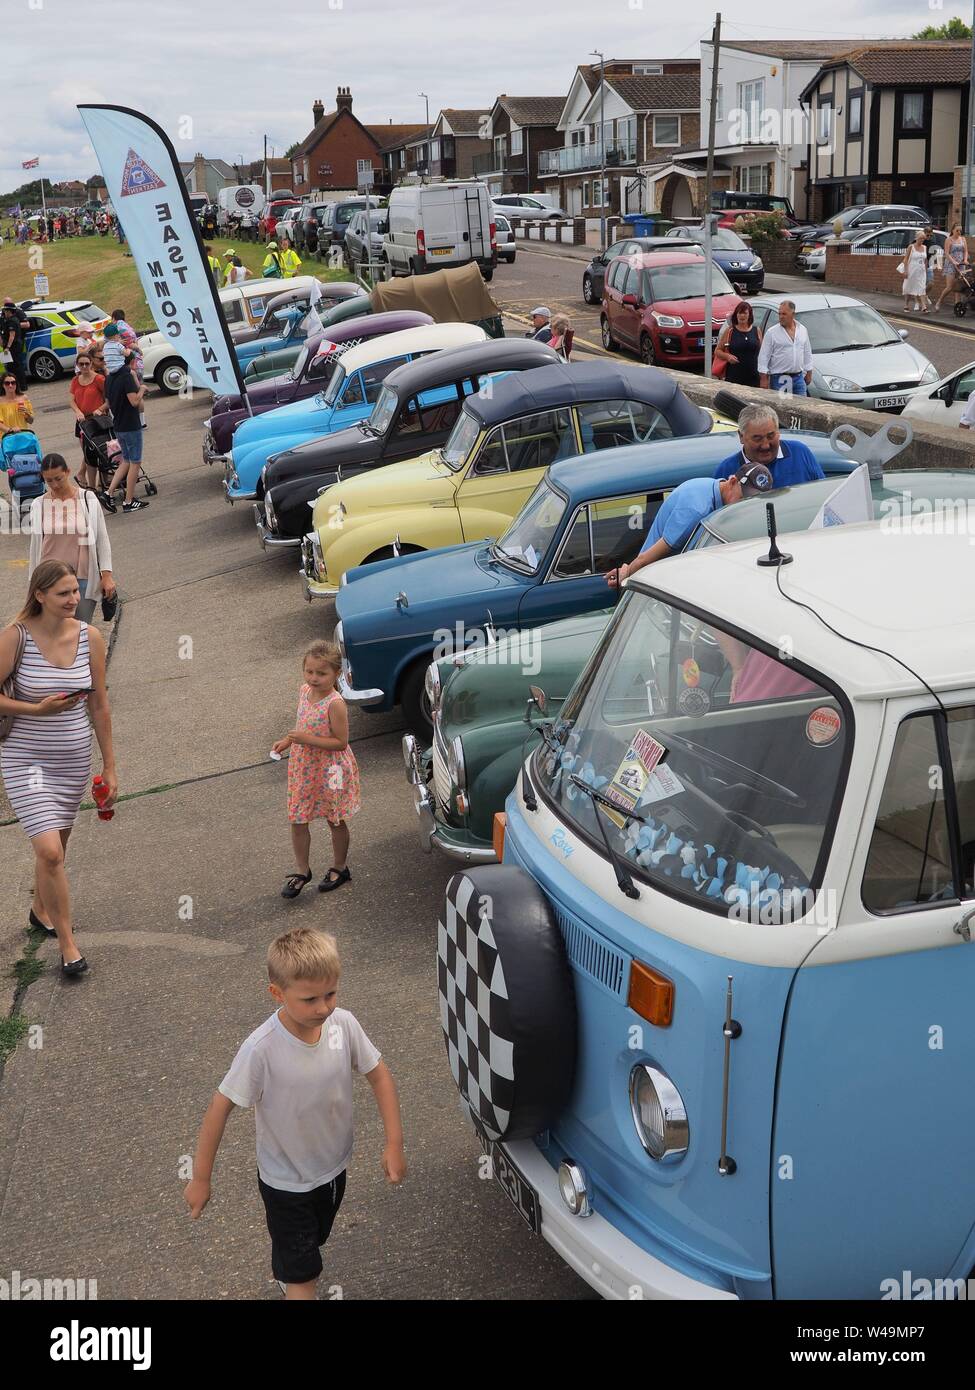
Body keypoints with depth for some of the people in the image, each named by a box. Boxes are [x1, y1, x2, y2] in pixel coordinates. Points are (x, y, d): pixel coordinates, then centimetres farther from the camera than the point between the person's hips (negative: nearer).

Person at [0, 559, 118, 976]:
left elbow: (99, 706, 4)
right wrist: (37, 709, -21)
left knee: (54, 843, 19)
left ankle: (41, 911, 47)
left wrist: (109, 767, 6)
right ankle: (67, 943, 4)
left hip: (75, 760, 4)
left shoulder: (89, 637, -3)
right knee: (49, 852, -12)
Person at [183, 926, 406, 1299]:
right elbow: (221, 1107, -23)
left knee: (312, 1244, 31)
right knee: (302, 1276, 7)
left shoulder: (344, 1024, -22)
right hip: (287, 1183, -5)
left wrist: (394, 1143, -10)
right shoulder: (261, 1049, -34)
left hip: (334, 1168, 5)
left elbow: (378, 1074, -7)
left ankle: (286, 1273, 60)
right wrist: (200, 1178, -14)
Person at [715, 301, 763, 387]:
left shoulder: (757, 331, 11)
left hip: (753, 377, 2)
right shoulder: (729, 331, 6)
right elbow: (717, 351, 9)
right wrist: (727, 356, -11)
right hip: (733, 376, -2)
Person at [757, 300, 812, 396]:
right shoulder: (771, 332, -4)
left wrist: (808, 373, 16)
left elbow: (807, 354, 18)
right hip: (779, 378, -4)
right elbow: (763, 356, -5)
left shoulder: (802, 330, 10)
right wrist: (763, 377, -10)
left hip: (799, 377, 4)